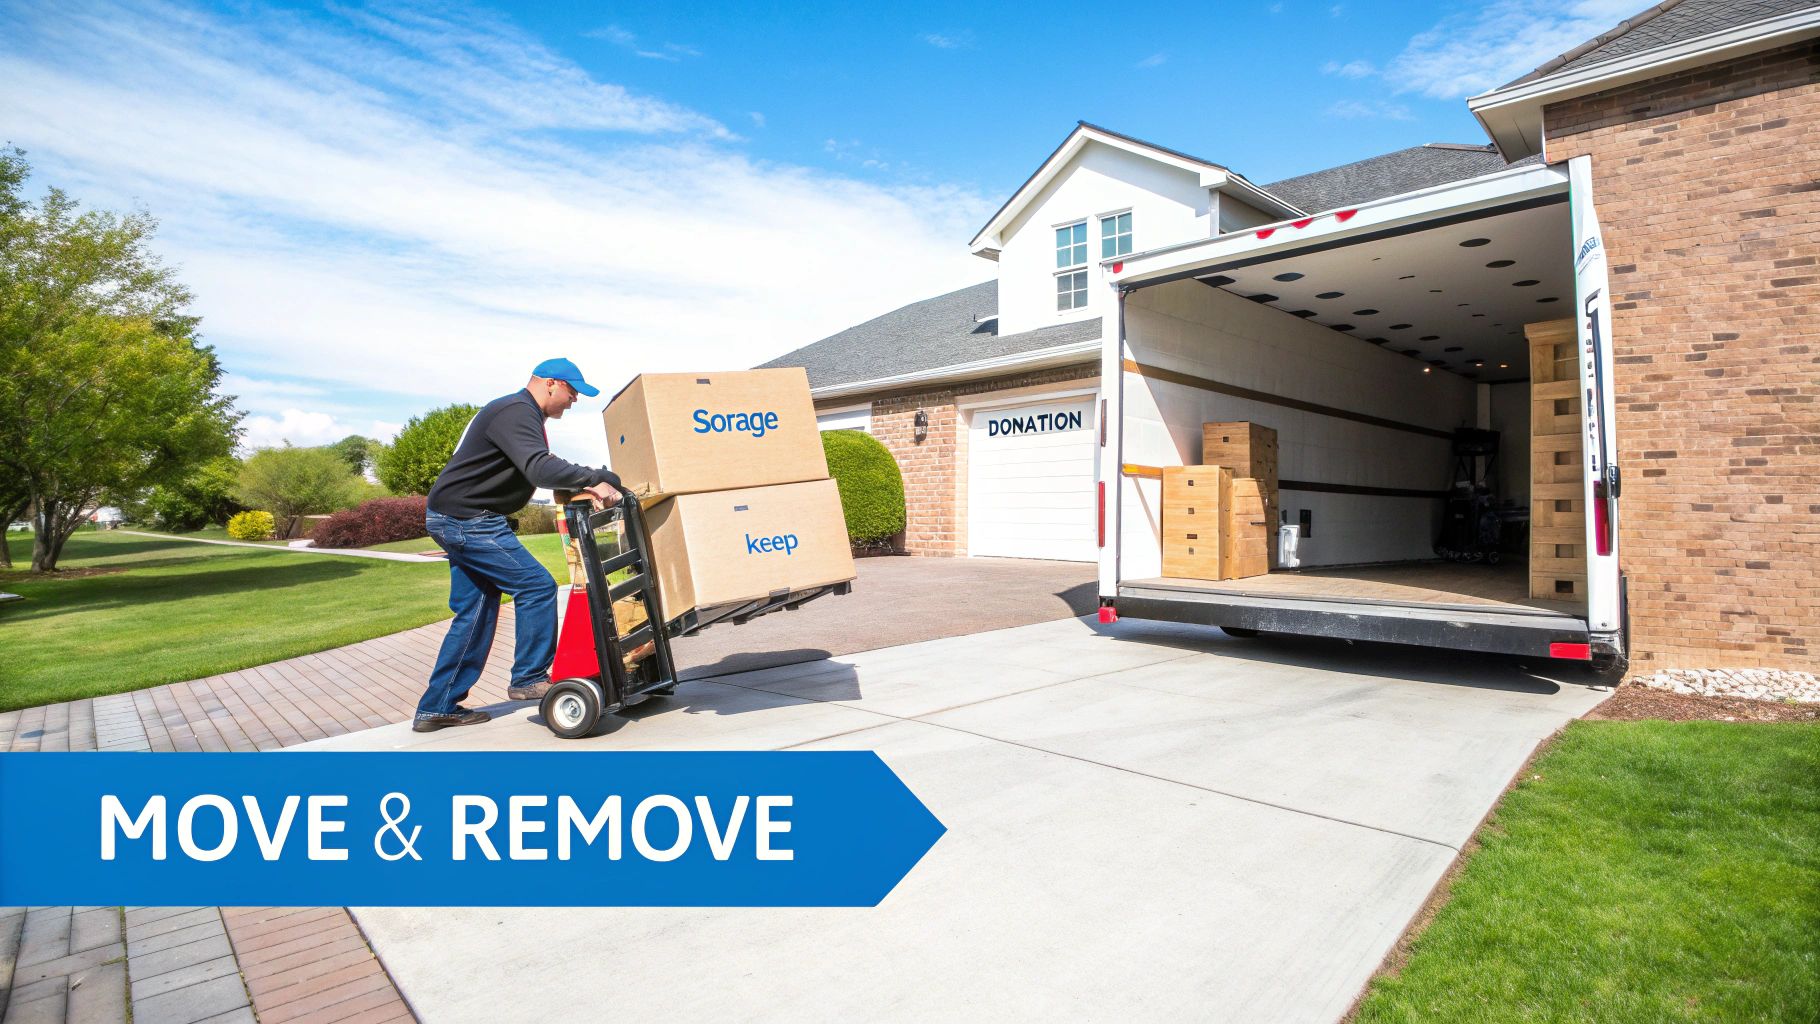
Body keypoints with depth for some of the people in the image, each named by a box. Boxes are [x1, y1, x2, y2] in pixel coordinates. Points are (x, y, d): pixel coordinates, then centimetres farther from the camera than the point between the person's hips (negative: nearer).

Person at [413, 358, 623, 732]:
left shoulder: (521, 414, 18)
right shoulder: (516, 413, -17)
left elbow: (543, 468, 19)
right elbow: (539, 470, -32)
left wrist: (581, 488, 6)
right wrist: (596, 479, -36)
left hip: (456, 519, 11)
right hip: (467, 519, -11)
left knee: (476, 611, 11)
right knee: (537, 586, -10)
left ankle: (437, 708, 17)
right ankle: (529, 679, 0)